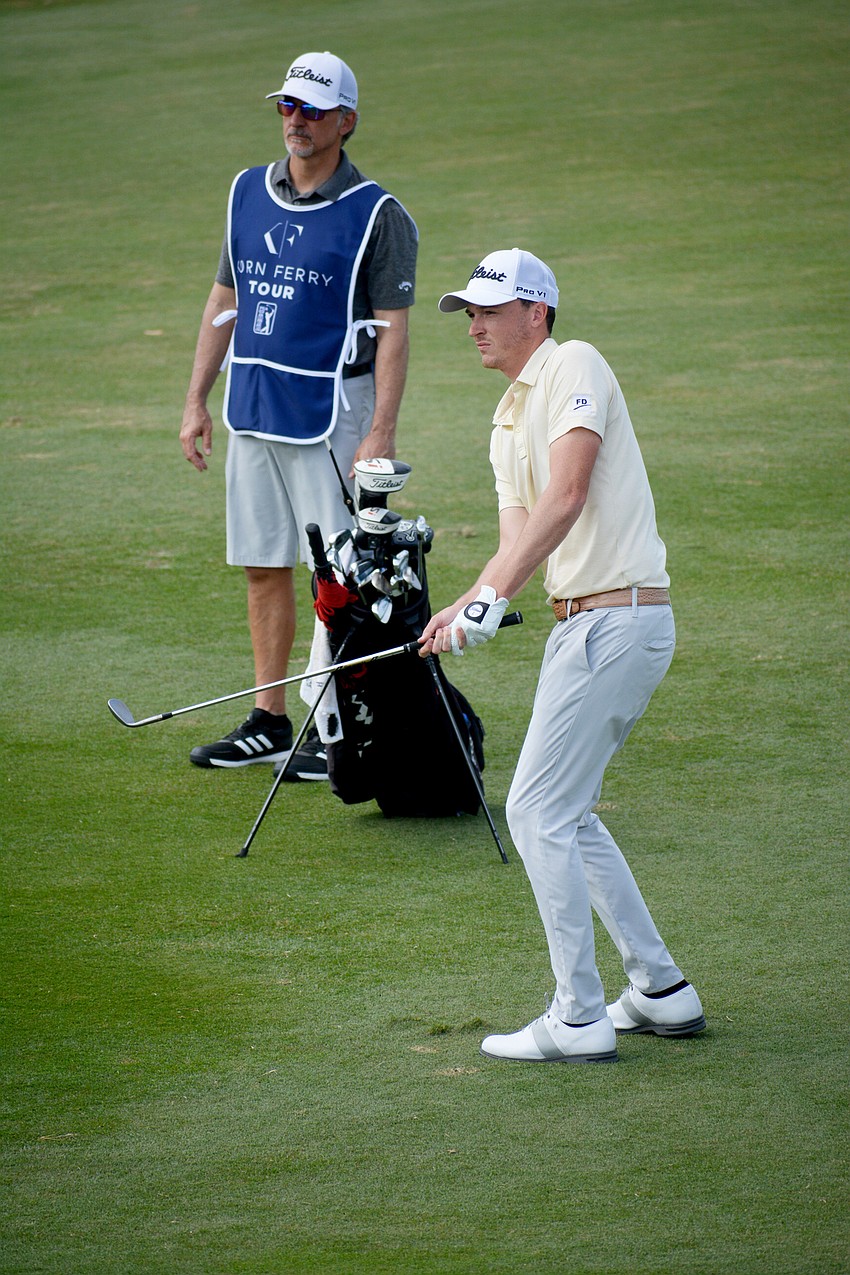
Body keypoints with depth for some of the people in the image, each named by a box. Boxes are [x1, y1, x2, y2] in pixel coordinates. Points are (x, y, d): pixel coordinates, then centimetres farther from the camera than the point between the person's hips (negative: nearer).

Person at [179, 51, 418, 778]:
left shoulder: (376, 215, -8)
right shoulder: (248, 194, 10)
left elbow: (393, 330, -11)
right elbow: (225, 301, 17)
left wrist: (381, 433, -18)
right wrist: (197, 400, 12)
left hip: (330, 412, -6)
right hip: (252, 410, 6)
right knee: (264, 567, 10)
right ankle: (269, 723, 18)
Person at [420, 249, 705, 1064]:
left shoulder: (574, 368, -10)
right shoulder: (507, 421, 19)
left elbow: (566, 498, -22)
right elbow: (519, 537, 10)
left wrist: (496, 594, -29)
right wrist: (464, 610, -9)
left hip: (617, 620, -10)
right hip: (583, 623, 10)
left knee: (539, 812, -8)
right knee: (566, 814, 16)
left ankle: (580, 1020, -4)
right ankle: (661, 993, 23)